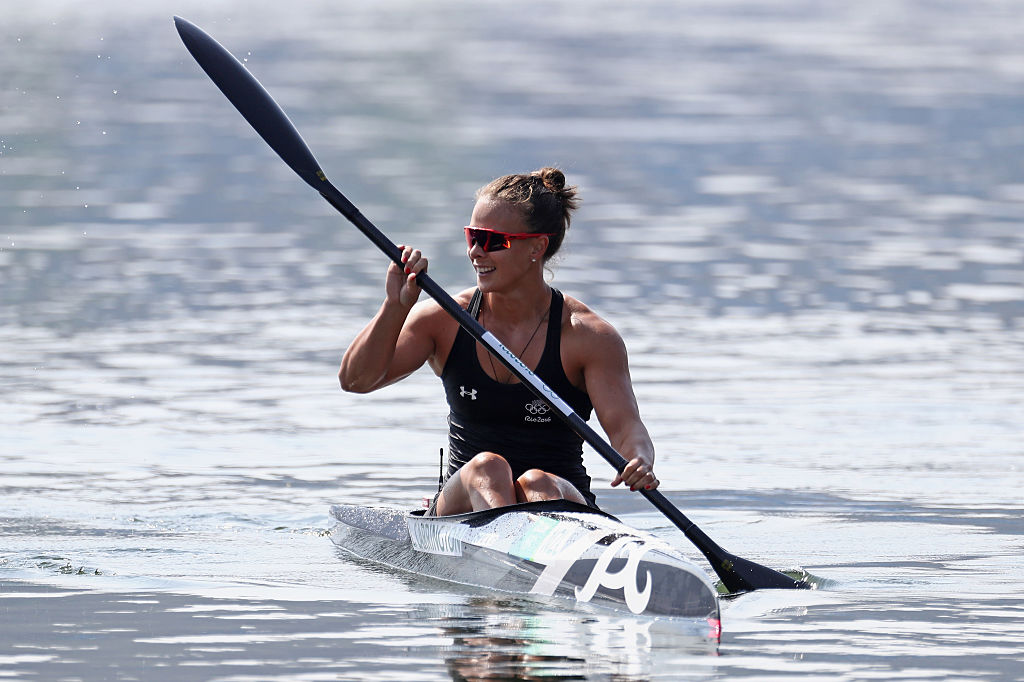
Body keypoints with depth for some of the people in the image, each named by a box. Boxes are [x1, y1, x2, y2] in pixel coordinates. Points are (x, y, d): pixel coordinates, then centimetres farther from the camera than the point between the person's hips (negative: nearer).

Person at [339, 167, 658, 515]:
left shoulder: (589, 336, -5)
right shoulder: (445, 320, 3)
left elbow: (625, 427, -14)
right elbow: (356, 379, -5)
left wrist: (639, 463, -38)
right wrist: (396, 307, -21)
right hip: (461, 507, 1)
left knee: (538, 483, -34)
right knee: (486, 467, -31)